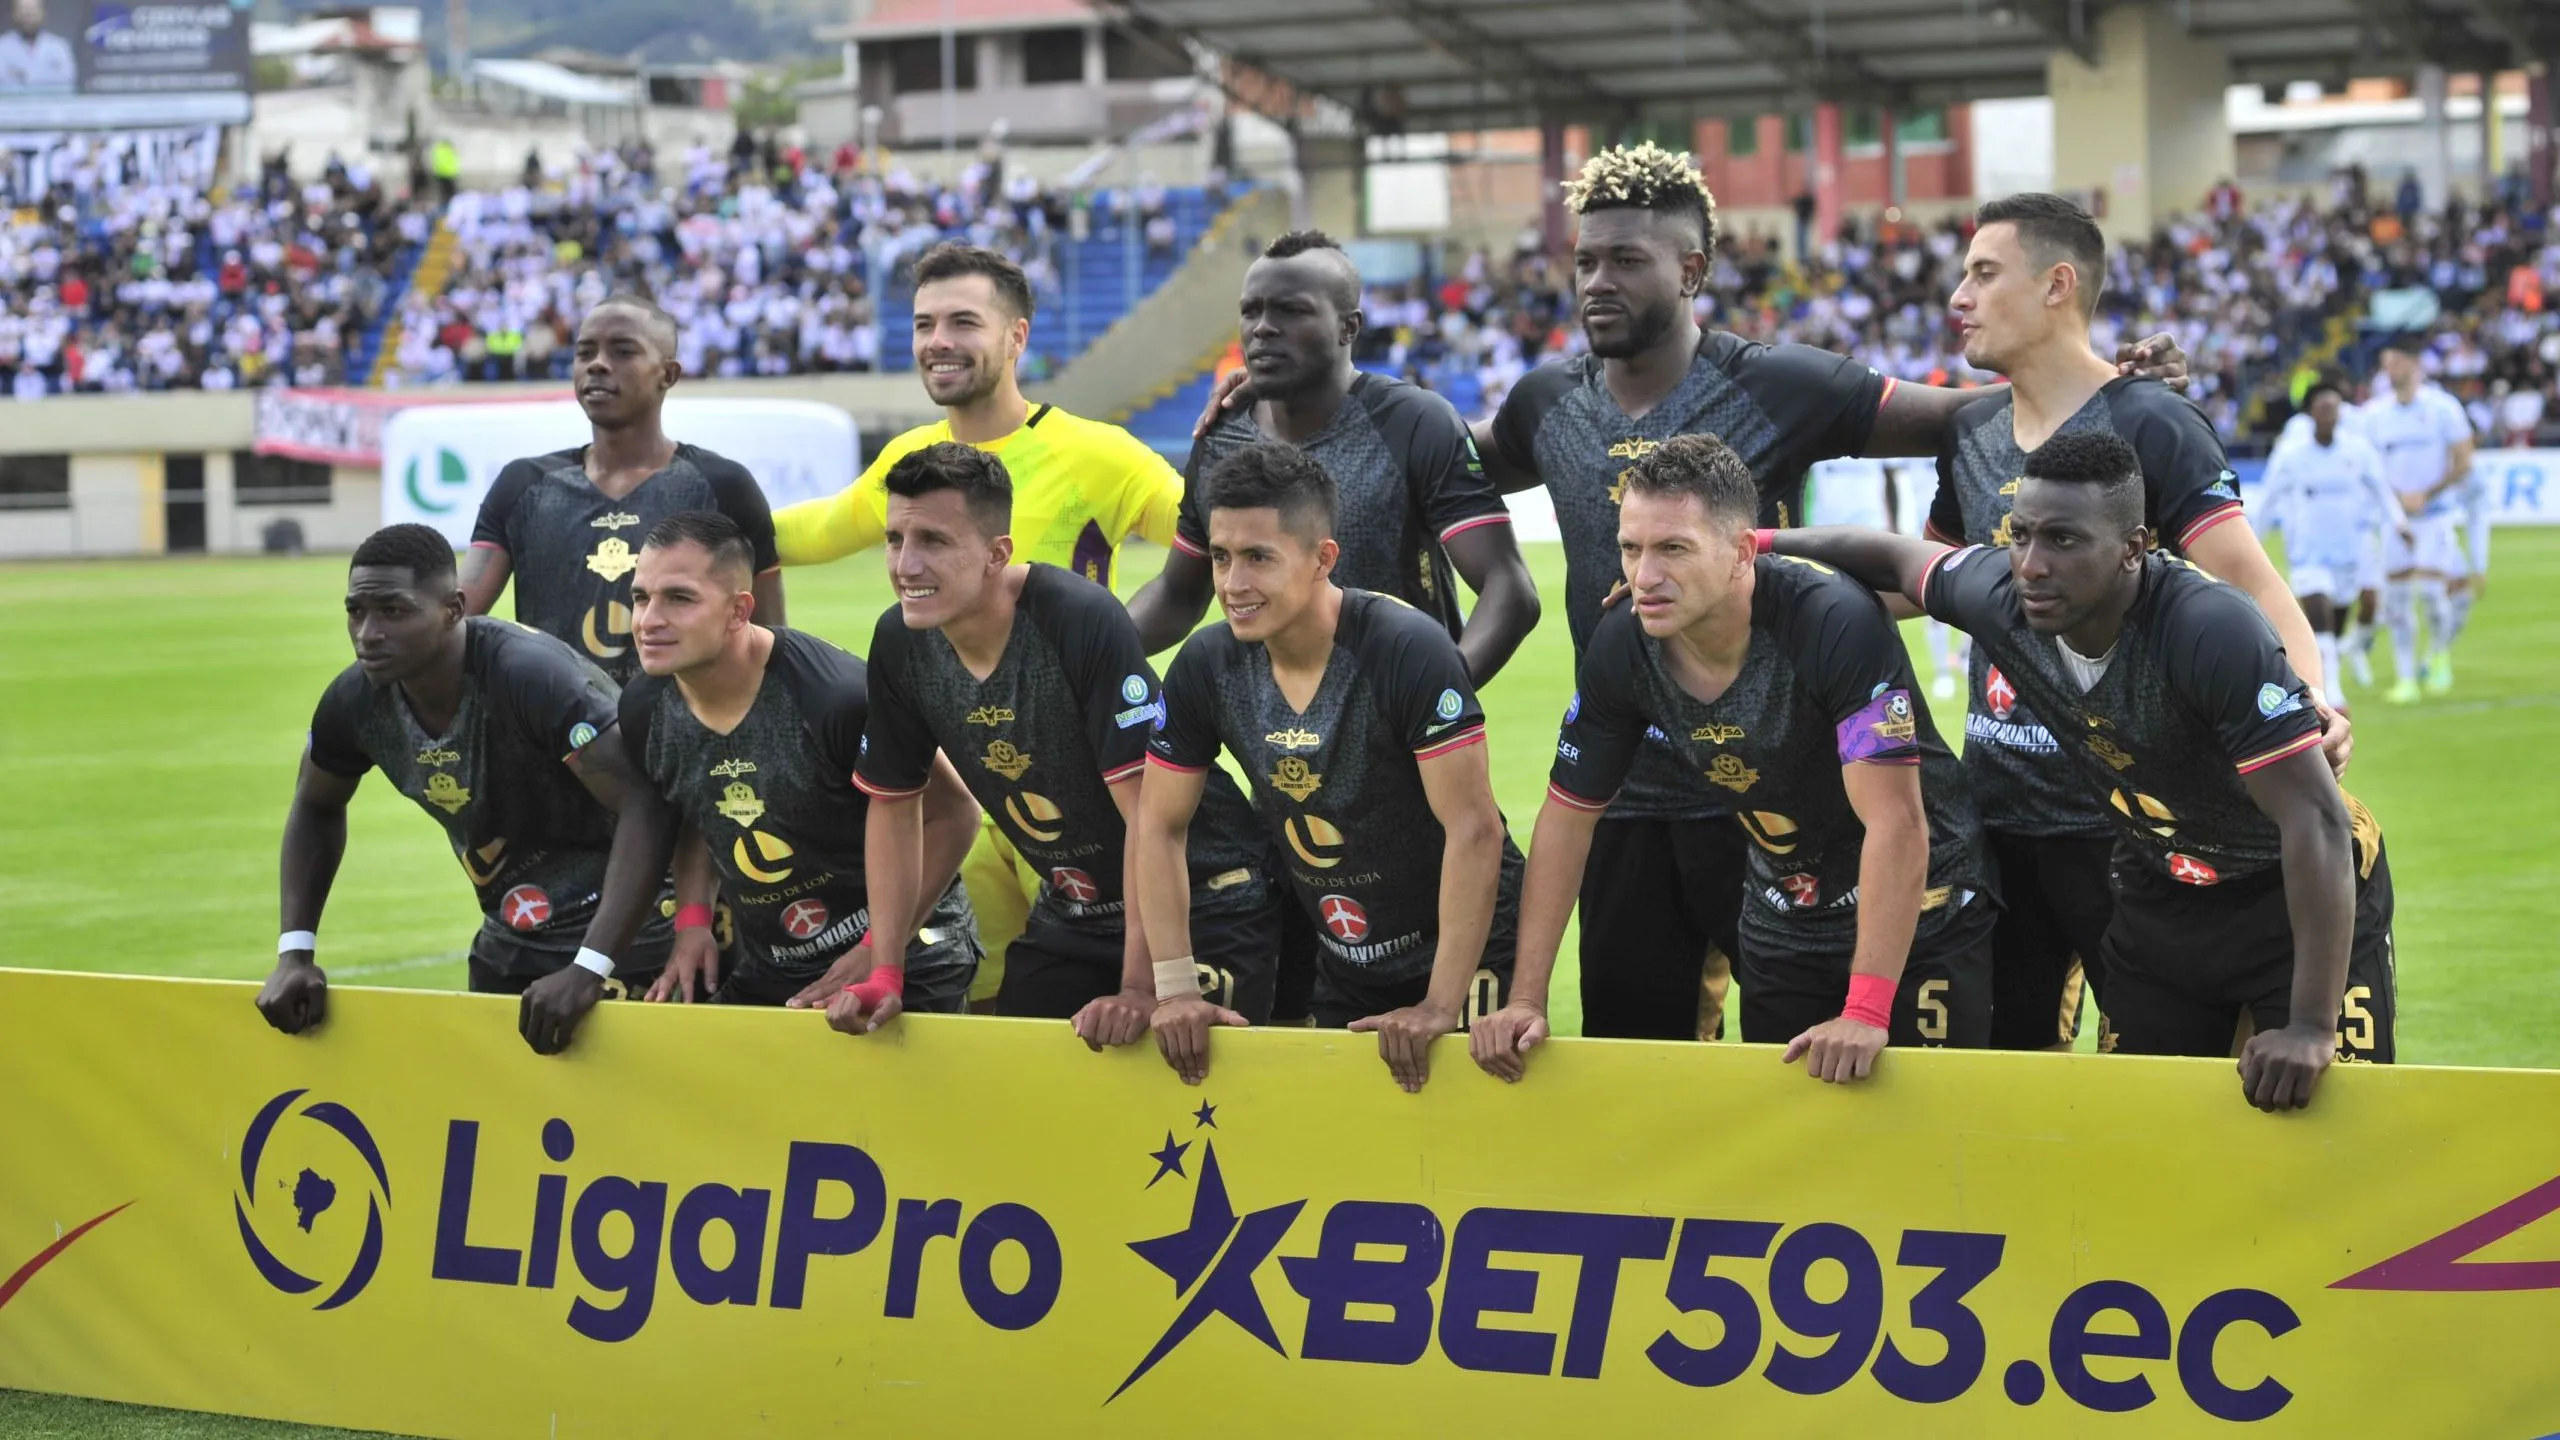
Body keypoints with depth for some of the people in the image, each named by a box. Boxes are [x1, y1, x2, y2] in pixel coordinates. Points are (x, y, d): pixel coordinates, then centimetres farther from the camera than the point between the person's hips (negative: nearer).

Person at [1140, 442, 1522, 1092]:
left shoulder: (1409, 650, -26)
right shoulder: (1206, 666, -9)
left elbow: (1474, 829, -27)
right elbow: (1159, 825, 1)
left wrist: (1442, 1004, -29)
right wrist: (1175, 989, -6)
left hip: (1463, 948, -5)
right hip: (1345, 961, 5)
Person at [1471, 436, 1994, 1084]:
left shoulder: (1838, 623, -31)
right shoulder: (1620, 648, -14)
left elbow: (1896, 824, -35)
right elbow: (1568, 815, -2)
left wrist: (1865, 1014, -39)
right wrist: (1526, 999, -8)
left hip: (1920, 915, -5)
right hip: (1782, 922, 5)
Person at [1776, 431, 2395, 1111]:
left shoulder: (2215, 631, -35)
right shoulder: (1999, 597, -17)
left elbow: (2317, 819, -35)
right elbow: (1897, 556, 7)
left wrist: (2312, 1029, -37)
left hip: (2305, 897, -6)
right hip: (2159, 896, 6)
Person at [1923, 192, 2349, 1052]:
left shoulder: (2148, 427, -12)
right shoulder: (1972, 434, 10)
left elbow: (2248, 582, -19)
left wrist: (2310, 705, -35)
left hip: (2117, 812, -7)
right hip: (1996, 810, 7)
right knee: (2009, 1049, 12)